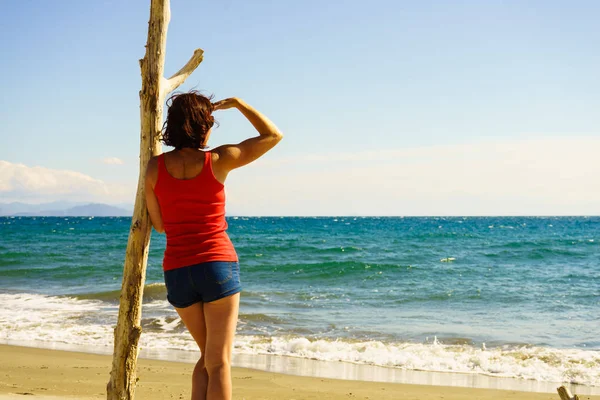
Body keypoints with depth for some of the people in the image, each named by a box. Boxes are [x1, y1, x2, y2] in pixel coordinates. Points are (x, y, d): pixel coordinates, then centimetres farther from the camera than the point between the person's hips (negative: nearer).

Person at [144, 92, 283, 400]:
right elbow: (273, 135, 4)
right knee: (219, 363, 1)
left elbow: (160, 225, 10)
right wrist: (238, 103, 13)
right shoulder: (218, 161, -7)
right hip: (218, 265, -4)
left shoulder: (155, 166, 0)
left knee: (208, 355, 21)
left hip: (177, 273, 4)